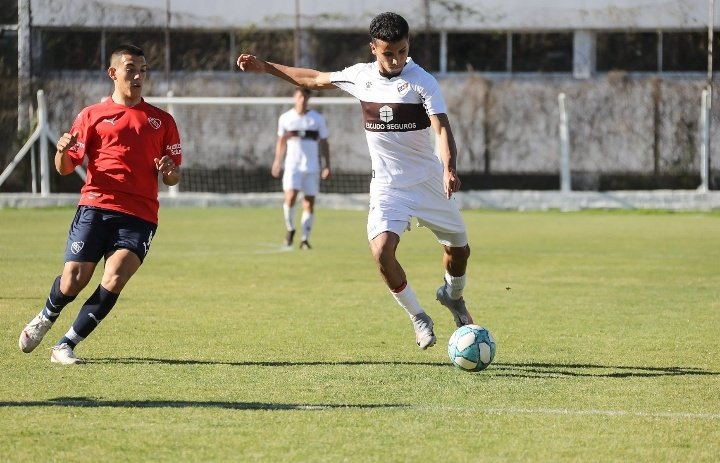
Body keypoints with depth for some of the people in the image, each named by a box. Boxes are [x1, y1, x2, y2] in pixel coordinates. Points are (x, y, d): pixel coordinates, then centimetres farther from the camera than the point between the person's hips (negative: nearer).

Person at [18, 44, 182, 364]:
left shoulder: (162, 121, 17)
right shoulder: (93, 115, 12)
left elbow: (173, 178, 19)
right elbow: (65, 168, 9)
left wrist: (169, 172, -5)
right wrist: (62, 151, -14)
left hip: (140, 215, 1)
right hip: (96, 206, -1)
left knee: (114, 280, -20)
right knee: (73, 280, -8)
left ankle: (66, 345, -7)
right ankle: (45, 319, 27)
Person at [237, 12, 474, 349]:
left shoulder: (422, 82, -14)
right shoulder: (360, 76, -2)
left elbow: (442, 128, -26)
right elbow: (315, 80, 15)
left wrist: (449, 169, -43)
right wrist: (265, 67, 15)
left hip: (429, 183, -1)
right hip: (388, 186, 1)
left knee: (459, 249, 11)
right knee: (382, 249, -21)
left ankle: (453, 295, 47)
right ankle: (418, 317, 0)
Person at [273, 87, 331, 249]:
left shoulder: (317, 119, 5)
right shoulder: (285, 118, 7)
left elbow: (324, 143, 7)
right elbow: (281, 141, 16)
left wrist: (327, 165, -1)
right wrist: (277, 161, 8)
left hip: (312, 167, 1)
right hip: (292, 165, 0)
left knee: (309, 203, -2)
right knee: (290, 197, -18)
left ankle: (305, 239, 5)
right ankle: (290, 229, 5)